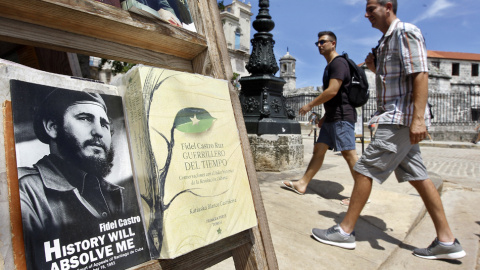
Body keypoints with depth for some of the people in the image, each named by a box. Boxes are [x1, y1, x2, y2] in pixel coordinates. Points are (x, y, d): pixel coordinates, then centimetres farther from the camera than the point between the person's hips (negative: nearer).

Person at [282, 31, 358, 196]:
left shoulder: (339, 62, -9)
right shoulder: (329, 66, 21)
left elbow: (333, 91, -21)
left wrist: (310, 105, -14)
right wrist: (325, 117, 23)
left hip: (342, 117, -10)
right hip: (332, 117, 10)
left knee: (349, 153, -8)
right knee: (319, 149, 8)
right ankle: (302, 184, 13)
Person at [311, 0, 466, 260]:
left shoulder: (405, 32, -7)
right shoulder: (386, 39, 21)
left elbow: (420, 75, -17)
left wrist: (418, 118, -25)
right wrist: (375, 68, 9)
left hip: (401, 118, -10)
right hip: (396, 117, 10)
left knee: (364, 169, -8)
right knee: (418, 177, 10)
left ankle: (345, 231, 2)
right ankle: (447, 241, 19)